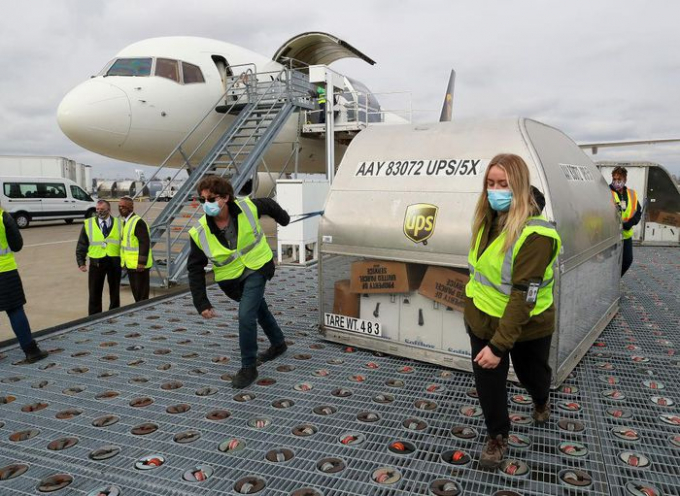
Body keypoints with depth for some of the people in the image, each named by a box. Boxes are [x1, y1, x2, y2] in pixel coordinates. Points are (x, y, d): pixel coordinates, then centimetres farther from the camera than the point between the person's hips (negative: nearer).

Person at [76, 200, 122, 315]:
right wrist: (81, 262, -7)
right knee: (94, 293, 3)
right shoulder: (88, 224, 3)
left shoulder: (119, 223, 3)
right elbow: (81, 245, 2)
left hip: (114, 262, 0)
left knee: (115, 292, 11)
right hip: (96, 262, 0)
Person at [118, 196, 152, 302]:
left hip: (139, 265, -9)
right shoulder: (123, 221, 13)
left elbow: (145, 243, -21)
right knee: (134, 290, 16)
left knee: (141, 293, -1)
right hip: (130, 264, 9)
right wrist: (123, 261, 18)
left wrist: (142, 262, -23)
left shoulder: (138, 222, -17)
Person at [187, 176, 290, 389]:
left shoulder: (248, 207, -22)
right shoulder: (200, 233, -21)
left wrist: (284, 219, 21)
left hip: (256, 269, -3)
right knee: (259, 309, 22)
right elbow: (195, 269, -13)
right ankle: (278, 343, 48)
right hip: (232, 279, 3)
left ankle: (248, 367, 3)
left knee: (246, 316, -16)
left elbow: (269, 205, 1)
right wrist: (202, 304, -18)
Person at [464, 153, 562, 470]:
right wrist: (472, 311, 17)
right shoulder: (488, 220, -4)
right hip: (483, 319, 5)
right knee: (487, 381, 9)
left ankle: (541, 403, 58)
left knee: (531, 373, 22)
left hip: (526, 326, -4)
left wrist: (499, 345, -30)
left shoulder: (534, 235, -28)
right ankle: (497, 437, 33)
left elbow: (524, 297, -30)